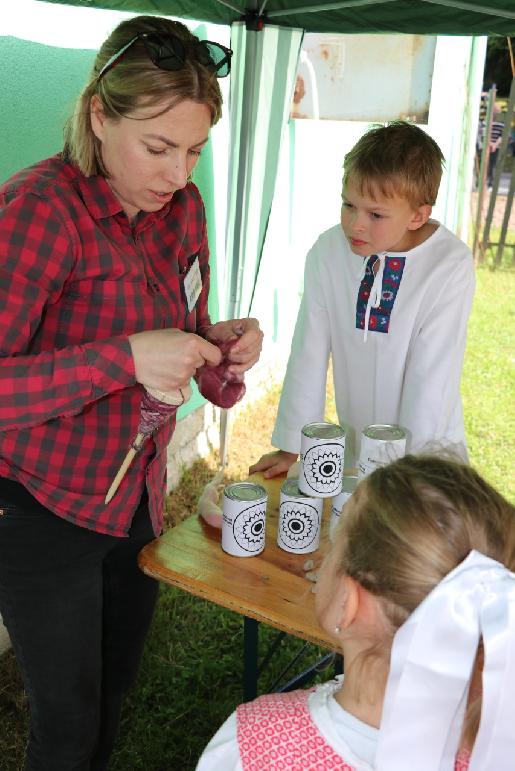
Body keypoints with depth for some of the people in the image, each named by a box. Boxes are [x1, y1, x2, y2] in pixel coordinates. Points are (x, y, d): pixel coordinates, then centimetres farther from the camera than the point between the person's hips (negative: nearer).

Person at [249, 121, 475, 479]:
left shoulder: (451, 266, -20)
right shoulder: (328, 252, -12)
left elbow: (434, 376, -18)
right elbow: (309, 353, -9)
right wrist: (291, 447, -6)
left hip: (427, 449, -2)